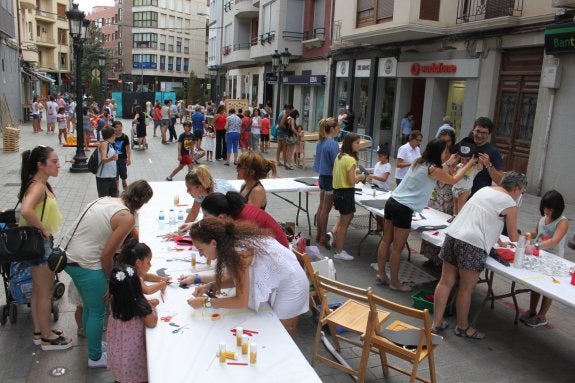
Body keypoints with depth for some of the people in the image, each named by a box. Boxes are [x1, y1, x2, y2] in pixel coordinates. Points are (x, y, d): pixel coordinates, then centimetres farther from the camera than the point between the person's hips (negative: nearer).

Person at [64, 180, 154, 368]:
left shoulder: (105, 199, 5)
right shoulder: (127, 217, -18)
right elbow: (106, 255, -16)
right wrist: (109, 278, 0)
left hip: (70, 259, 8)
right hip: (87, 266, -8)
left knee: (89, 306, 26)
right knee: (98, 312, 12)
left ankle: (93, 343, 45)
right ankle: (95, 358, 30)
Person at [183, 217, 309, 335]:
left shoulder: (239, 251, -30)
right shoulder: (234, 239, -6)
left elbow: (242, 301, -24)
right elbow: (237, 277, 8)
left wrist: (205, 302, -18)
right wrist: (211, 286, -4)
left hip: (289, 286, -8)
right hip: (276, 282, 8)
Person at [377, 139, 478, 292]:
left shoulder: (419, 161, 10)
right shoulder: (434, 169, -13)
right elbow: (453, 180, 6)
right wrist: (470, 163, 14)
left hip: (393, 202, 9)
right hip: (403, 209, -9)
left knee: (386, 241, 16)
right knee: (398, 248, 3)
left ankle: (381, 274, 28)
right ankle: (395, 282, 16)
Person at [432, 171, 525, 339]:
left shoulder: (485, 190, 21)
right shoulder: (510, 204, 1)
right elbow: (514, 238, 10)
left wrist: (499, 242, 40)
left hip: (453, 235, 7)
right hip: (472, 245, -7)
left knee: (445, 282, 12)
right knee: (466, 289, 8)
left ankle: (437, 323, 20)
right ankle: (462, 327, 24)